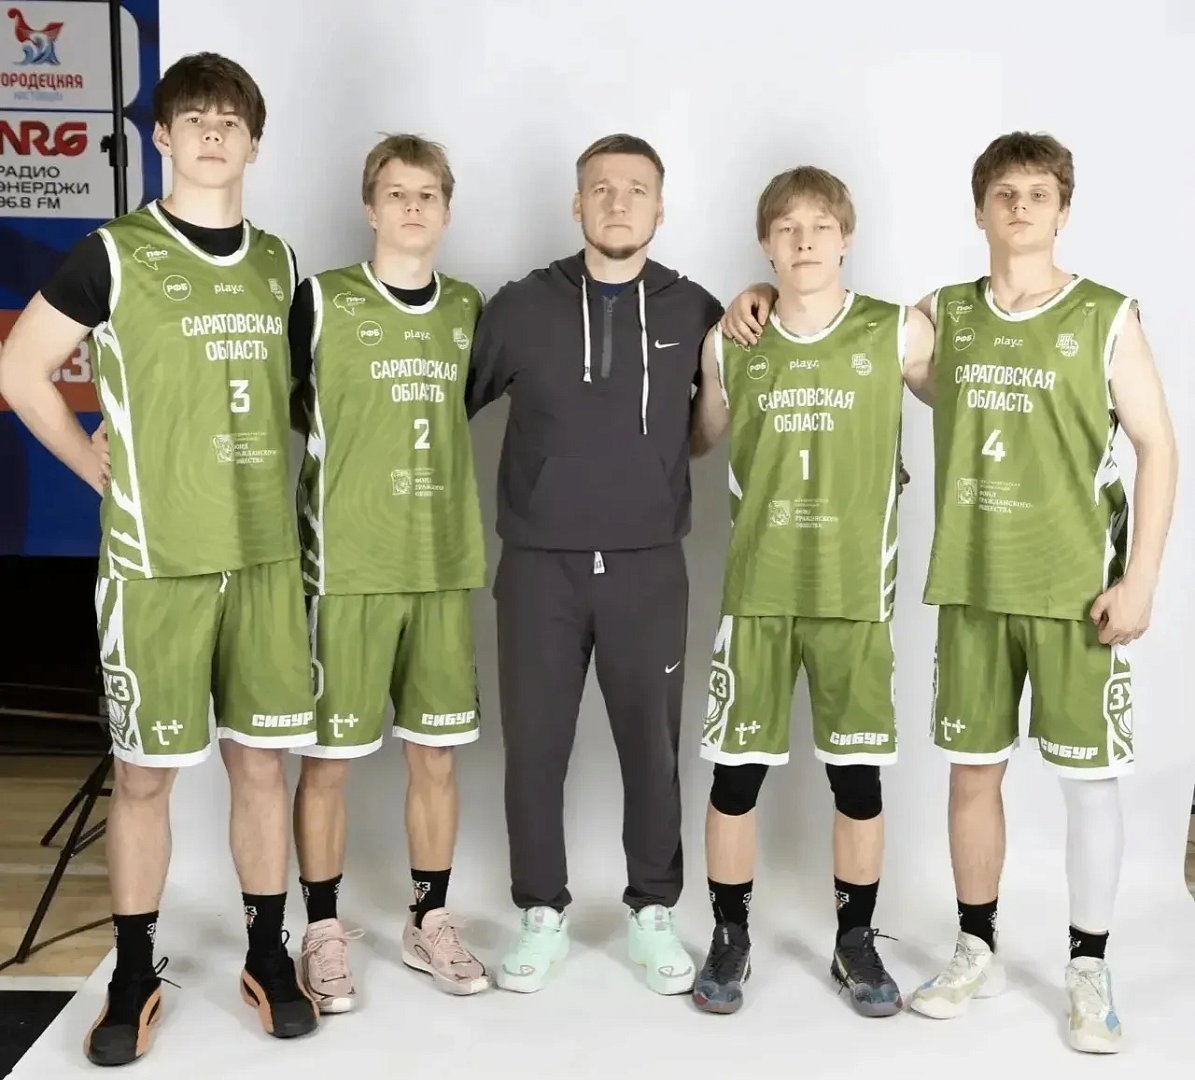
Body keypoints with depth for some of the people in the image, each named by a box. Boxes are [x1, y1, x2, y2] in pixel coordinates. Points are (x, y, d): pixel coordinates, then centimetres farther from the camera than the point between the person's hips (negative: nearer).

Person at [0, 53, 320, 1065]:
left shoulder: (278, 259, 9)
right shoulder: (115, 253, -4)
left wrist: (264, 472, 8)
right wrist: (100, 467, -1)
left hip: (265, 549, 3)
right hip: (156, 557, -3)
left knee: (260, 758, 10)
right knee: (145, 771, 5)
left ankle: (268, 954, 25)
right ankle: (135, 972, 21)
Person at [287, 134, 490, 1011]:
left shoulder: (472, 311, 9)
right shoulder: (320, 301, -3)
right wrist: (292, 534, -2)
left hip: (446, 565, 4)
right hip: (344, 566, -3)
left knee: (436, 753, 9)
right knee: (329, 757, 3)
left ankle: (430, 921, 25)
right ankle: (325, 932, 19)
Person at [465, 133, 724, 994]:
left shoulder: (696, 313, 3)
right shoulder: (520, 307, 1)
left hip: (649, 566, 0)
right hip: (539, 564, 0)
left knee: (652, 747, 7)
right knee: (534, 747, 6)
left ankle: (654, 912, 25)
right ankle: (543, 915, 23)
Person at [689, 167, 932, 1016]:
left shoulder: (900, 333, -2)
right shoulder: (728, 344, 2)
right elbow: (697, 439, 17)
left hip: (856, 590, -1)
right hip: (756, 590, 1)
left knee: (859, 775, 7)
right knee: (735, 771, 5)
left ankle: (856, 940, 27)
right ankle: (731, 938, 25)